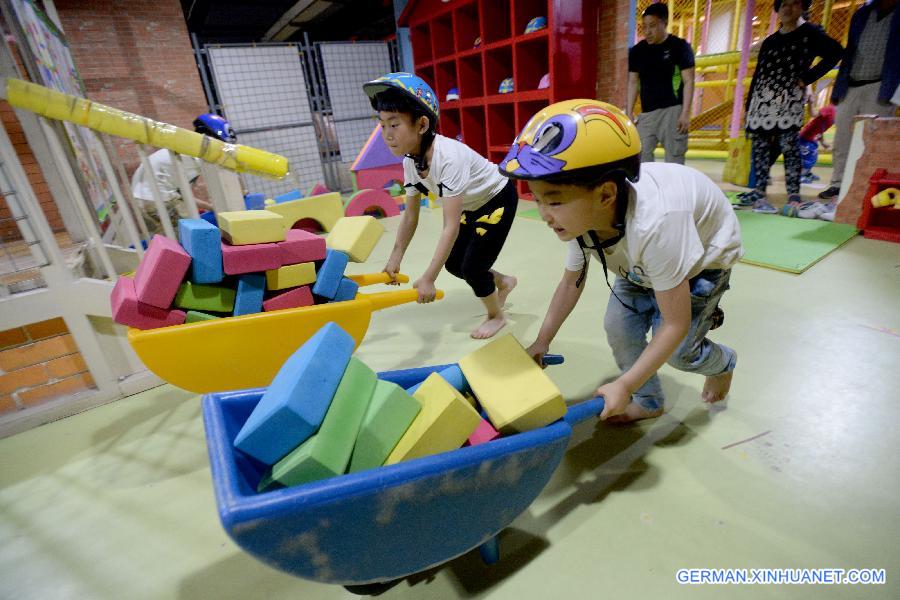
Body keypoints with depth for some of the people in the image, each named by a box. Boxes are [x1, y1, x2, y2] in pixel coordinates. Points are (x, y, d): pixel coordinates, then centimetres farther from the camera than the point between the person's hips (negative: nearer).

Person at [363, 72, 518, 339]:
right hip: (472, 206, 8)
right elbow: (410, 215, -4)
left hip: (498, 199, -7)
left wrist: (428, 278, -39)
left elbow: (451, 227, -39)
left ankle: (496, 316, 19)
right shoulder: (410, 161, -14)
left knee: (472, 267, -9)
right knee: (453, 263, 8)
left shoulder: (449, 157, -38)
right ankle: (503, 281, 35)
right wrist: (395, 258, -3)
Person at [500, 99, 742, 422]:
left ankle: (723, 363, 29)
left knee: (678, 350, -8)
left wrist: (625, 385, -30)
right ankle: (648, 402, 18)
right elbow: (571, 282, -9)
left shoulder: (654, 225, -47)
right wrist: (541, 342, -6)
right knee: (619, 326, -6)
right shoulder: (581, 214, -26)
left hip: (705, 255, -5)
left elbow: (675, 324, -35)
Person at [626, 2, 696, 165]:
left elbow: (688, 81, -3)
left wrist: (685, 113, -12)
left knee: (674, 158, -6)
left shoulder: (680, 47, -1)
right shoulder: (637, 51, 9)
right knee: (641, 156, -2)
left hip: (673, 110, -3)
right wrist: (630, 112, 3)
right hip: (647, 112, 4)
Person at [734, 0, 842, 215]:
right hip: (762, 99, 5)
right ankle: (759, 192, 5)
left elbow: (834, 53, -2)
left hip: (789, 99, -5)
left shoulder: (810, 34, 6)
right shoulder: (770, 41, 19)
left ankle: (793, 196, -12)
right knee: (760, 146, 1)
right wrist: (749, 106, 12)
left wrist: (808, 78, -7)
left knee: (788, 145, -12)